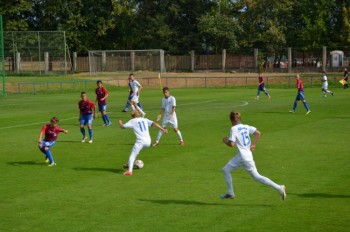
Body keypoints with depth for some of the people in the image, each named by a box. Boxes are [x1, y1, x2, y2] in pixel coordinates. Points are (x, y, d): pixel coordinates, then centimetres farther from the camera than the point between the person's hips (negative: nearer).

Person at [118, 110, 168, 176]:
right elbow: (154, 123, 5)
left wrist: (120, 123, 29)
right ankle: (130, 164, 34)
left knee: (132, 155, -2)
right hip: (148, 142, 5)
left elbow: (122, 127, 6)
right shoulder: (144, 120, 17)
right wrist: (162, 129, 2)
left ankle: (129, 171, -18)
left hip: (140, 141, -5)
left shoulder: (132, 121, 6)